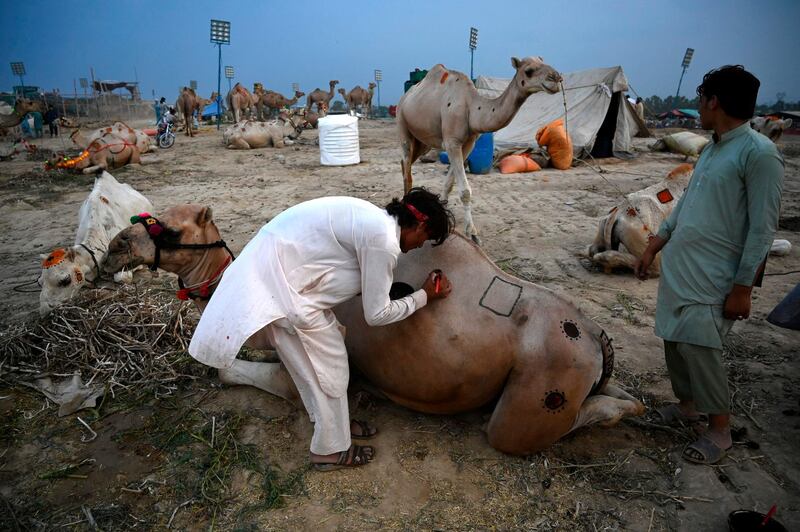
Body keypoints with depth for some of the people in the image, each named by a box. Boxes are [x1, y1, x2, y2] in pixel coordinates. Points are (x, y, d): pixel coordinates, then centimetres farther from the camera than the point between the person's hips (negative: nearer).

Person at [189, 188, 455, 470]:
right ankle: (330, 451, 23)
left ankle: (333, 423, 41)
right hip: (278, 281, -10)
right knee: (330, 368, 5)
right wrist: (425, 296, 0)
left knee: (312, 360, 22)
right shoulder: (383, 241, -19)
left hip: (275, 264, 10)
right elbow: (377, 314, -11)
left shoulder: (374, 218, 9)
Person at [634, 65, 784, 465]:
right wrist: (653, 248, 19)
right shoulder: (710, 149, 12)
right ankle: (688, 405, 33)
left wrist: (742, 288, -16)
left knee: (697, 345, -7)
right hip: (678, 267, 8)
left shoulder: (759, 153, -15)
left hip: (713, 275, -8)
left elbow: (762, 229, -16)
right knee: (674, 339, 13)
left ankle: (719, 429, 12)